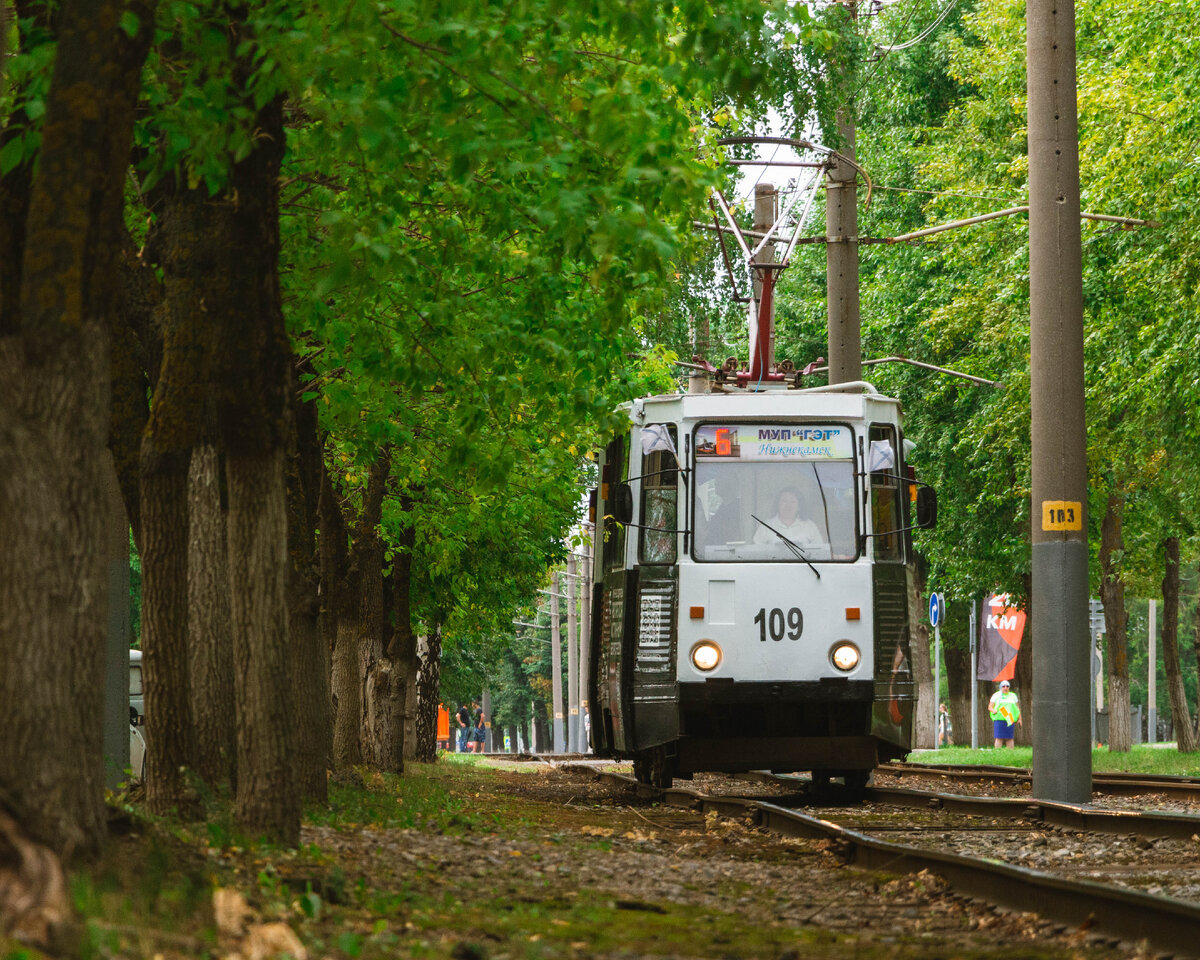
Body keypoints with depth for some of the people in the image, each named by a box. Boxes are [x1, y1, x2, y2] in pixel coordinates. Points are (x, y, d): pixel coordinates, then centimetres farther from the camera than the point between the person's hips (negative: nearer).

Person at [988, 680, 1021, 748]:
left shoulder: (1013, 696, 14)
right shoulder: (996, 695, 6)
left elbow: (1017, 708, 15)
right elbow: (990, 707, 3)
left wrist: (1019, 719, 5)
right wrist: (993, 711, -19)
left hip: (1010, 720, 2)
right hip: (999, 719, -2)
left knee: (1009, 738, -1)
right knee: (999, 738, -8)